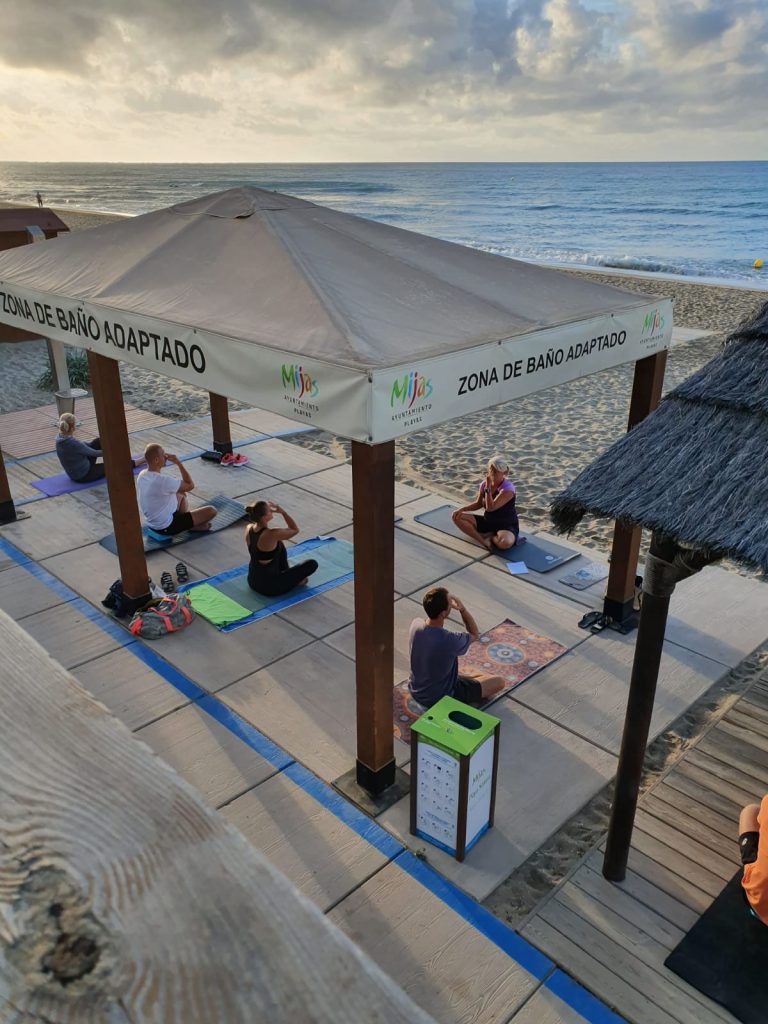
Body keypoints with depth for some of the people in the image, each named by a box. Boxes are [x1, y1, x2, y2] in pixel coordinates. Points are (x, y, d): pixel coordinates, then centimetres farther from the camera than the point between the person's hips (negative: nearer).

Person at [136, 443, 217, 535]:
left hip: (153, 524, 9)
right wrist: (178, 463, -14)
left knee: (181, 494, 31)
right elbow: (190, 485, -17)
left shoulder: (142, 475, -4)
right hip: (166, 527, -9)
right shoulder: (162, 480, -31)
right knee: (211, 510, -10)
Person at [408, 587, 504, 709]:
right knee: (499, 682, 3)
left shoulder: (415, 624, -17)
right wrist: (462, 609, -24)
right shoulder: (449, 640, -36)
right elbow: (475, 634, -13)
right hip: (440, 698, -8)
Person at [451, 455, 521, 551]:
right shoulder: (484, 484, -3)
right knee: (457, 517, -8)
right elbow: (478, 504, 12)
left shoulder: (508, 489, -23)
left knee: (505, 542, -42)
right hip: (488, 522, 7)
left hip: (507, 526, -6)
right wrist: (462, 509, -4)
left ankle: (488, 536, -6)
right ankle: (484, 540, -19)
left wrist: (488, 487, -30)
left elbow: (490, 508, -31)